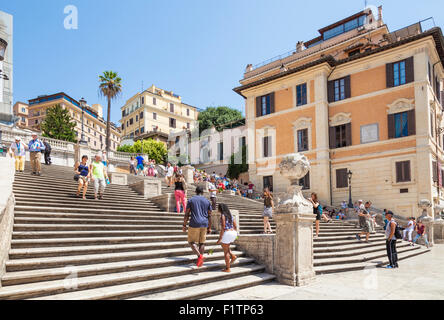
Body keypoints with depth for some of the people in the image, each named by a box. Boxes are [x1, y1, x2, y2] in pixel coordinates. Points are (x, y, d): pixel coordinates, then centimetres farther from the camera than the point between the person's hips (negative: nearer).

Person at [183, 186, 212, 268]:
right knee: (202, 242, 12)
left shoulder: (191, 200, 2)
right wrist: (209, 228, 11)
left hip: (194, 224, -3)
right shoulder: (207, 201, 7)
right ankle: (200, 261, 11)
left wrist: (184, 225, 3)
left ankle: (199, 256, -15)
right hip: (204, 224, 3)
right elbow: (209, 216, 6)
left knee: (192, 242, 7)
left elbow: (187, 214, -3)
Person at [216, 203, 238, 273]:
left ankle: (228, 268, 9)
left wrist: (220, 238, -15)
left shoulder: (223, 215, -11)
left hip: (227, 233, -8)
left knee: (226, 251, 4)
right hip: (233, 233, 8)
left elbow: (223, 228, -17)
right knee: (224, 246, 28)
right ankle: (233, 256, 13)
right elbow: (235, 226, 14)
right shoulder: (230, 215, 12)